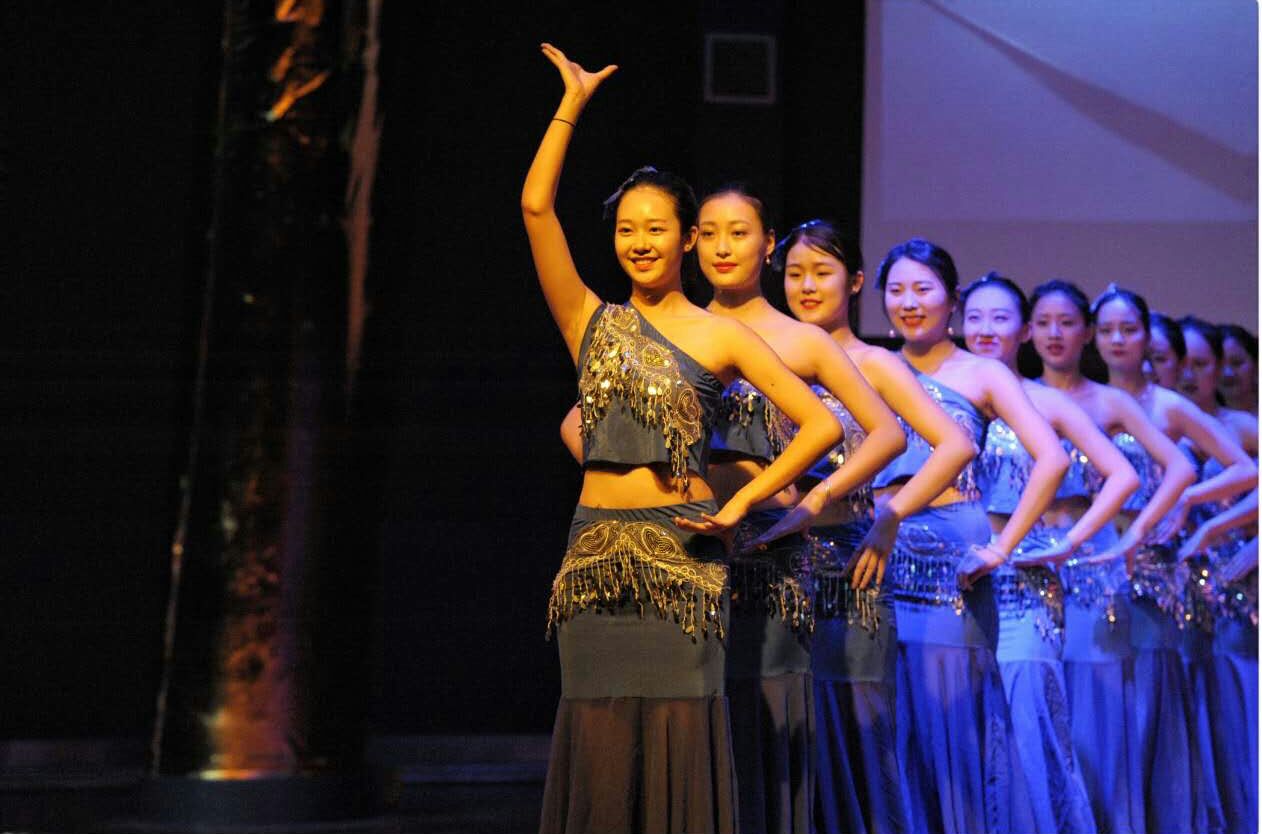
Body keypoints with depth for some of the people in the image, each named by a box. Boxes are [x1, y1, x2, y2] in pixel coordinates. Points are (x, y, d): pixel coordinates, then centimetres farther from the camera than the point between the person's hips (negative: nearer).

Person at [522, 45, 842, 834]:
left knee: (678, 737, -2)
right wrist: (572, 105, 3)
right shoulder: (592, 323, 10)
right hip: (596, 553, 3)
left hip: (680, 555, -3)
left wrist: (738, 507, -5)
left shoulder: (720, 337, 3)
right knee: (599, 742, 3)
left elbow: (822, 424, -2)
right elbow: (536, 207, 2)